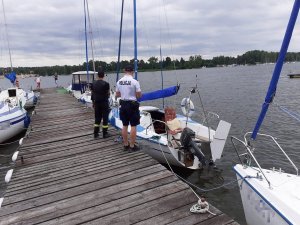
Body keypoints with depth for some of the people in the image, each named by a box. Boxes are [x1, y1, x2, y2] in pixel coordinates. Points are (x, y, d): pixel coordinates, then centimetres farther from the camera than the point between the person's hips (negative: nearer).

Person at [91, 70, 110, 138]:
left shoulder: (93, 83, 3)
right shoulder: (106, 84, -13)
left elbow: (92, 94, 8)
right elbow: (108, 93, -9)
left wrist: (93, 102, 17)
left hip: (96, 103, 5)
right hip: (104, 102, -5)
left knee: (97, 118, 13)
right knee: (105, 118, 4)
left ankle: (95, 133, 17)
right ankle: (105, 134, 9)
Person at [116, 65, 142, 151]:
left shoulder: (119, 81, 3)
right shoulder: (134, 81, -13)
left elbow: (117, 94, 10)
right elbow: (139, 95, -11)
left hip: (123, 104, 6)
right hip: (132, 105, -6)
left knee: (125, 125, 13)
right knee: (133, 126, 1)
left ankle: (126, 144, 22)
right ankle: (132, 146, 6)